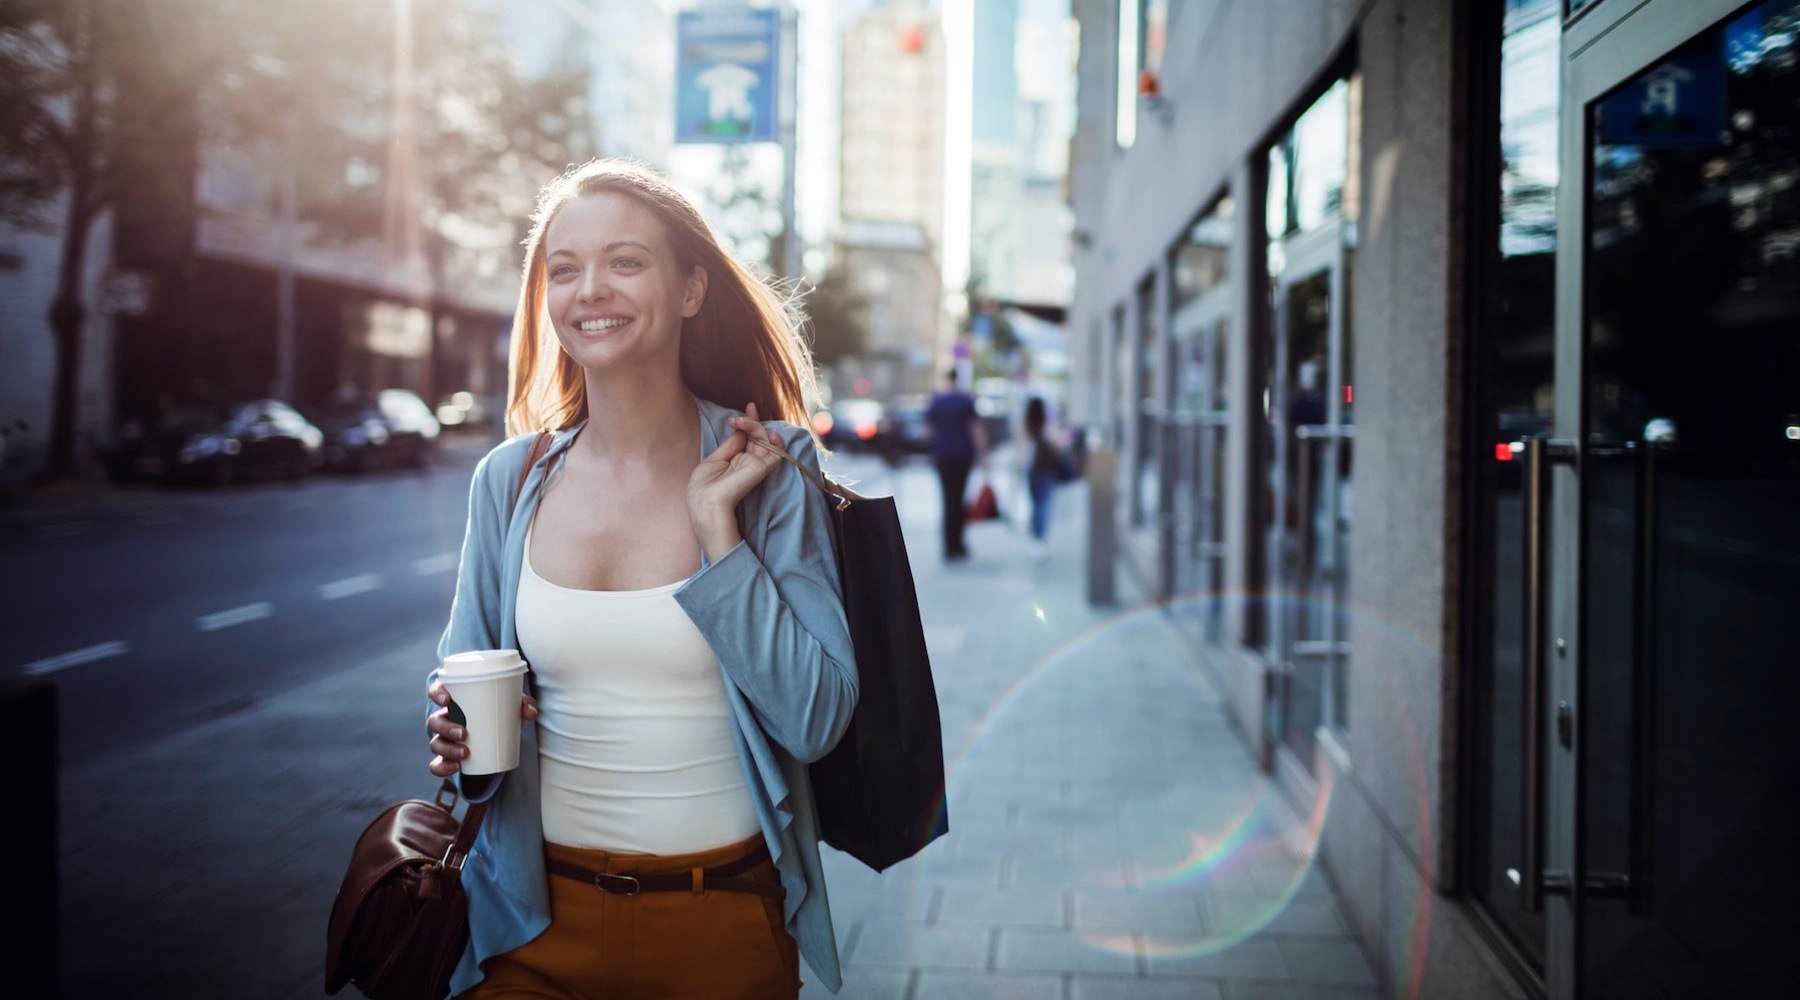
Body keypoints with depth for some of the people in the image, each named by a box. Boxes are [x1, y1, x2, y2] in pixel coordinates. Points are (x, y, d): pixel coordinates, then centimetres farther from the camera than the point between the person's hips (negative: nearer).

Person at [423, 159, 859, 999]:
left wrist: (717, 527, -19)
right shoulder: (510, 480, 0)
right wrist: (464, 745, -12)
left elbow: (816, 720, -16)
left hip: (724, 924, -1)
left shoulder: (770, 472, -8)